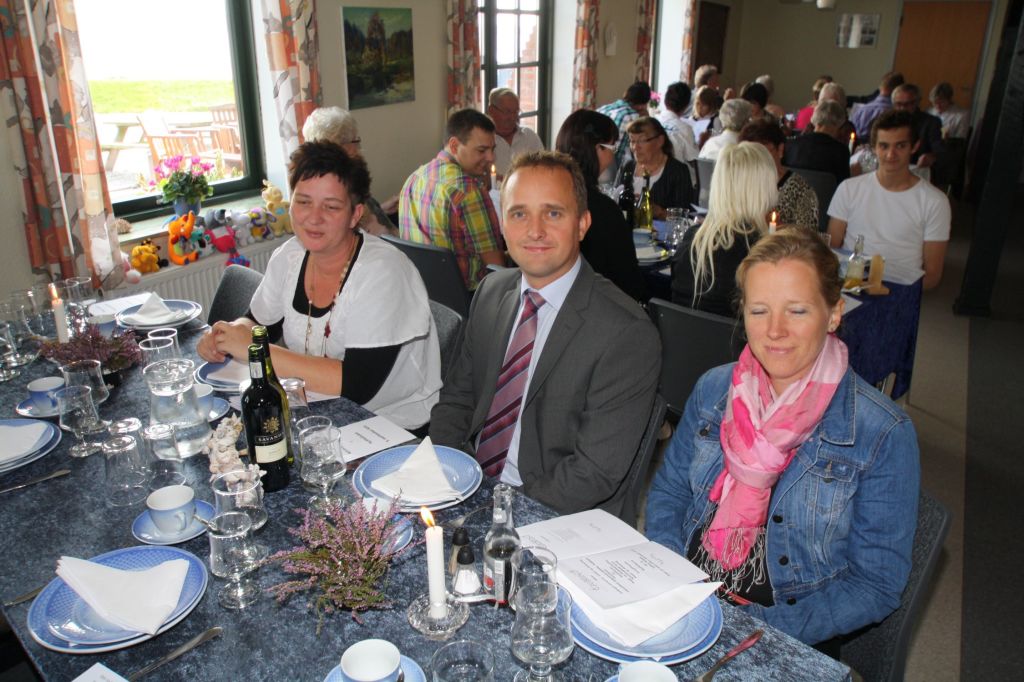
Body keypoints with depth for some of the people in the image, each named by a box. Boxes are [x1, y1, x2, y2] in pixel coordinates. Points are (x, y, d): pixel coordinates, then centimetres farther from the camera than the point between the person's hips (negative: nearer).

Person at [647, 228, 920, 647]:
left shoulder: (883, 435, -11)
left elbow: (877, 585, -8)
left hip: (786, 644, -2)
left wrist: (755, 628, -19)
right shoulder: (713, 390, 1)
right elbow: (667, 493, 9)